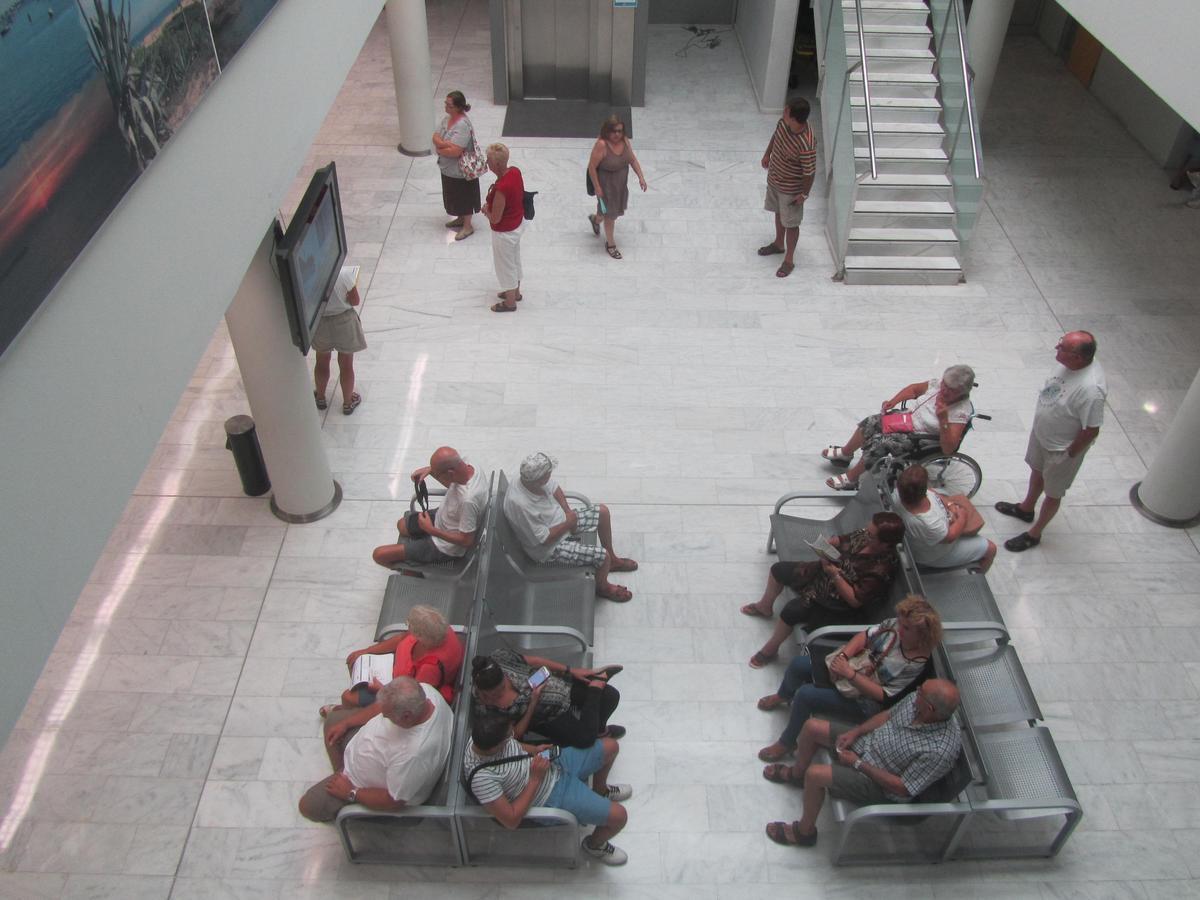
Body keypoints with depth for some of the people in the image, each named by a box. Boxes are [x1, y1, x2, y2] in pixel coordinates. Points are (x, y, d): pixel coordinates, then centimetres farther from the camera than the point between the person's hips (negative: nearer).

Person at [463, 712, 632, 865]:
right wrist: (535, 779, -26)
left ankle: (600, 791, 41)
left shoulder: (485, 736, -16)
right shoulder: (481, 778, -36)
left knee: (610, 746, 10)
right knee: (618, 816, -11)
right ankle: (595, 845, 23)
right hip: (553, 797, -6)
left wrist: (534, 749, -6)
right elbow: (511, 820, -28)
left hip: (554, 764, 7)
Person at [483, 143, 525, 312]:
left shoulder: (501, 188, -37)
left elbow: (495, 218, -27)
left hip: (504, 232, -8)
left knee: (505, 265, 14)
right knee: (514, 260, 28)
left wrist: (485, 210, -7)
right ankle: (516, 292, 49)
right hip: (518, 223, 8)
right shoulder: (515, 171, -12)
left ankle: (510, 303, 34)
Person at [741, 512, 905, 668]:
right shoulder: (866, 535, -13)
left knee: (792, 611, -23)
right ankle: (764, 607, 41)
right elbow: (842, 540, 6)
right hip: (825, 573, 8)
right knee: (779, 569, 9)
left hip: (840, 604, -8)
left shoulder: (882, 569, -33)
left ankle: (770, 650, 6)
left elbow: (855, 600, -29)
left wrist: (835, 575, -31)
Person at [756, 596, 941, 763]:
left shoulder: (915, 664, -28)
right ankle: (783, 696, 35)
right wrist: (842, 656, -21)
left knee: (805, 695, -19)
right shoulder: (896, 624, -13)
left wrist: (850, 674, -32)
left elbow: (882, 695, -26)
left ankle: (787, 744, 7)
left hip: (863, 702, -7)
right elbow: (865, 636, -4)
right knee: (799, 663, -1)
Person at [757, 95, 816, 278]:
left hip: (791, 189, -7)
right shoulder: (784, 123, -18)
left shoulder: (806, 145, -39)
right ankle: (779, 244, 53)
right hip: (774, 179, 7)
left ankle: (789, 260, 33)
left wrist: (804, 194, -15)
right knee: (779, 213, 28)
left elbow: (809, 172, -26)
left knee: (791, 223, 13)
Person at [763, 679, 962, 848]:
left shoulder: (940, 751, -35)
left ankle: (805, 831, 9)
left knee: (815, 774, -21)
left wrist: (858, 763, -22)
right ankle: (797, 774, 40)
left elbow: (903, 788, -26)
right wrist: (855, 732, -7)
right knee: (811, 727, 7)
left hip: (880, 783, -7)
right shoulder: (917, 699, -16)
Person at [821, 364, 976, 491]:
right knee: (870, 423, 0)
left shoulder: (961, 411, -27)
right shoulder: (940, 384, -10)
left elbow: (948, 448, -32)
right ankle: (844, 454, 26)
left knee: (880, 443, -22)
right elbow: (914, 389, 10)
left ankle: (850, 479, -4)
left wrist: (943, 420, -44)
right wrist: (893, 401, -5)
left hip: (919, 441, -7)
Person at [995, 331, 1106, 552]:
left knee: (1053, 493, 17)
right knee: (1037, 471, 31)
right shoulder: (1069, 362, -16)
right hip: (1041, 433, 8)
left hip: (1061, 448, -8)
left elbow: (1091, 430, -29)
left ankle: (1034, 534, 38)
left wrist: (1068, 455, -16)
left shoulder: (1091, 388, -40)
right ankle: (1026, 508, 58)